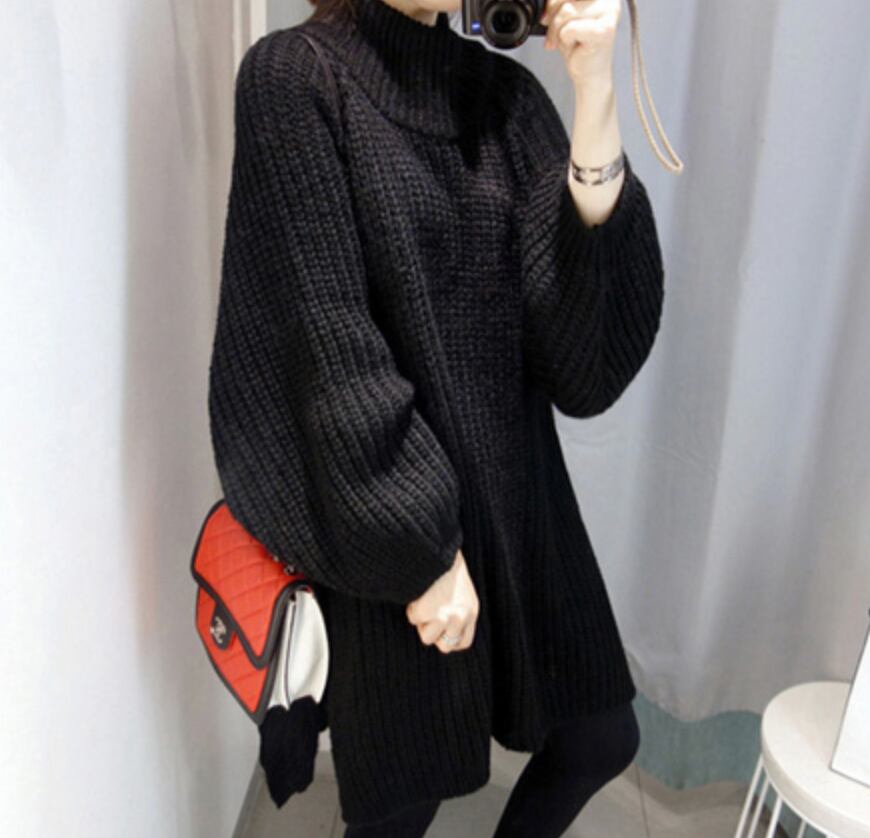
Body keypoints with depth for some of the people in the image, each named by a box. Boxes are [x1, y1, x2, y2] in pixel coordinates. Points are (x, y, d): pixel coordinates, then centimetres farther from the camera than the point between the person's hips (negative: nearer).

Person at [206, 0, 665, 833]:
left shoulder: (504, 91, 4)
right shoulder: (293, 78, -11)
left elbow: (584, 313, -8)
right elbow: (328, 349, -17)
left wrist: (594, 93, -18)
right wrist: (423, 547, -16)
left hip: (517, 484, 6)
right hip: (388, 507, -5)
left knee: (603, 738, 17)